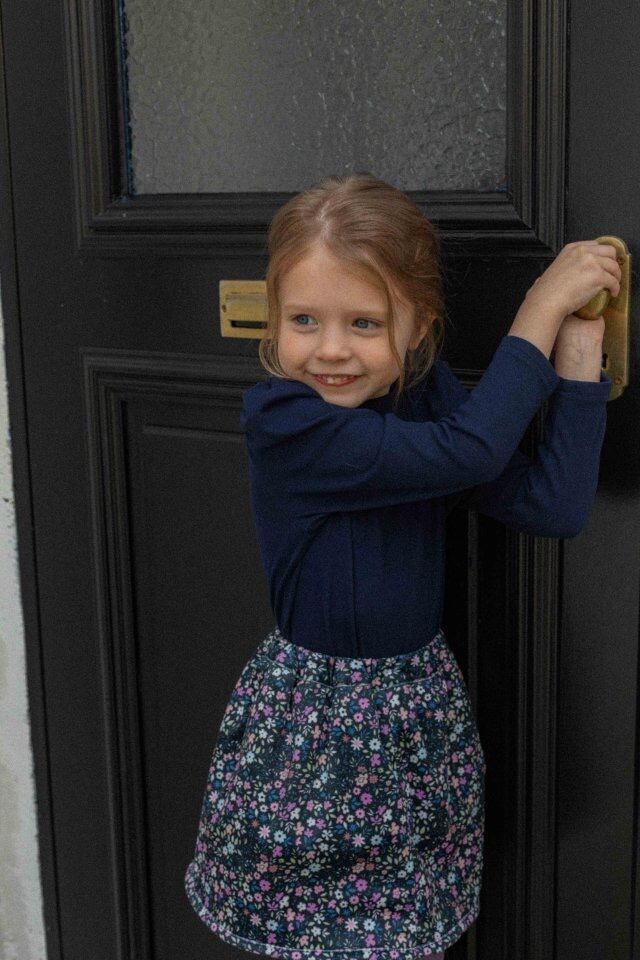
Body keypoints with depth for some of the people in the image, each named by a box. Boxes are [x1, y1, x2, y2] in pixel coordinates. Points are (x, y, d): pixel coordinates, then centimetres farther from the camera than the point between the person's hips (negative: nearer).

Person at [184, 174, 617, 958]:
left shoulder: (425, 396, -4)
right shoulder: (282, 422, -22)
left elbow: (554, 506, -10)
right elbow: (468, 452, -31)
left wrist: (580, 352, -14)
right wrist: (542, 307, -21)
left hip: (420, 709, 5)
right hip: (310, 717, -4)